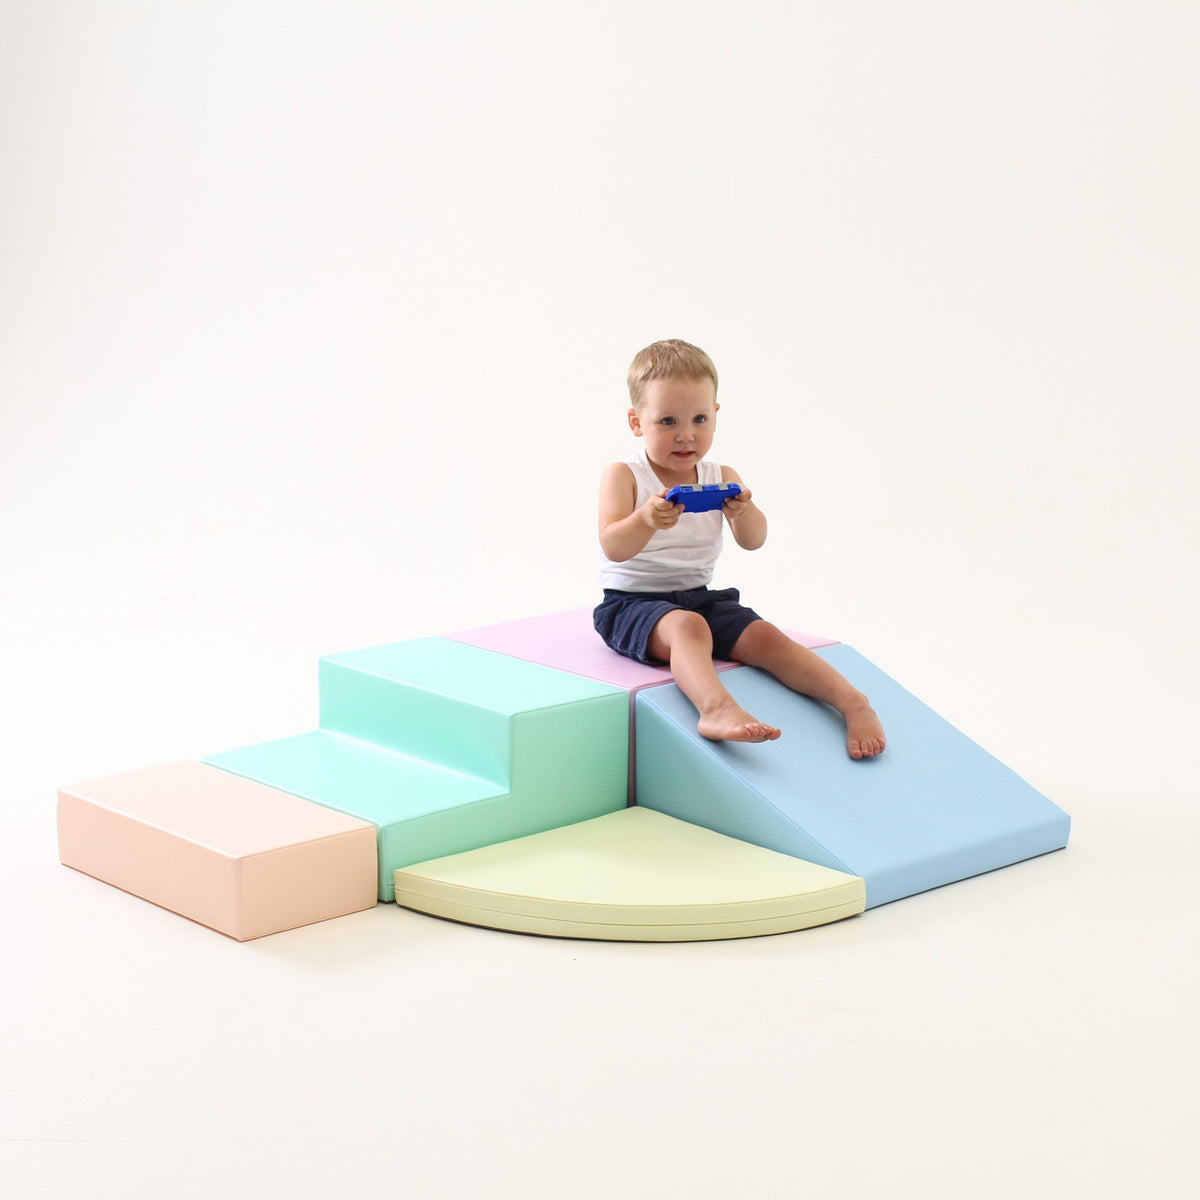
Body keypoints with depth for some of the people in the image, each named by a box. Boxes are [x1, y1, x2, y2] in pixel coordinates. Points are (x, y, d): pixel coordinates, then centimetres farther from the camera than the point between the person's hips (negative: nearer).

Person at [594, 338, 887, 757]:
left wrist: (743, 511, -32)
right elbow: (613, 548, -20)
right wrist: (648, 520, -42)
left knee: (763, 636, -16)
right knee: (687, 626, -35)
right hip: (633, 602, -5)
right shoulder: (624, 476, -6)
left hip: (701, 597, 5)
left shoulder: (722, 478, 7)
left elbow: (753, 541, -7)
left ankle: (852, 701, -21)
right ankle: (716, 707, -60)